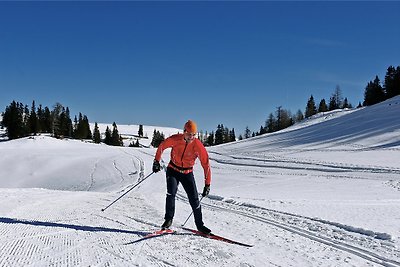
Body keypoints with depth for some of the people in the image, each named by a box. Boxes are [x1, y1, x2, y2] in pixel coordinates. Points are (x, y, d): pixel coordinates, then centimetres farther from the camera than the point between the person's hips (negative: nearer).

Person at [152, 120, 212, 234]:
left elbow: (206, 165, -16)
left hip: (187, 173, 0)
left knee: (194, 199, -4)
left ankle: (199, 225, 13)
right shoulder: (175, 139, -18)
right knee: (171, 193, -21)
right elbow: (162, 146, 2)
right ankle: (168, 219, -3)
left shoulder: (198, 146, -21)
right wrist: (156, 161, 2)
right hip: (173, 170, 0)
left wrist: (207, 184, -17)